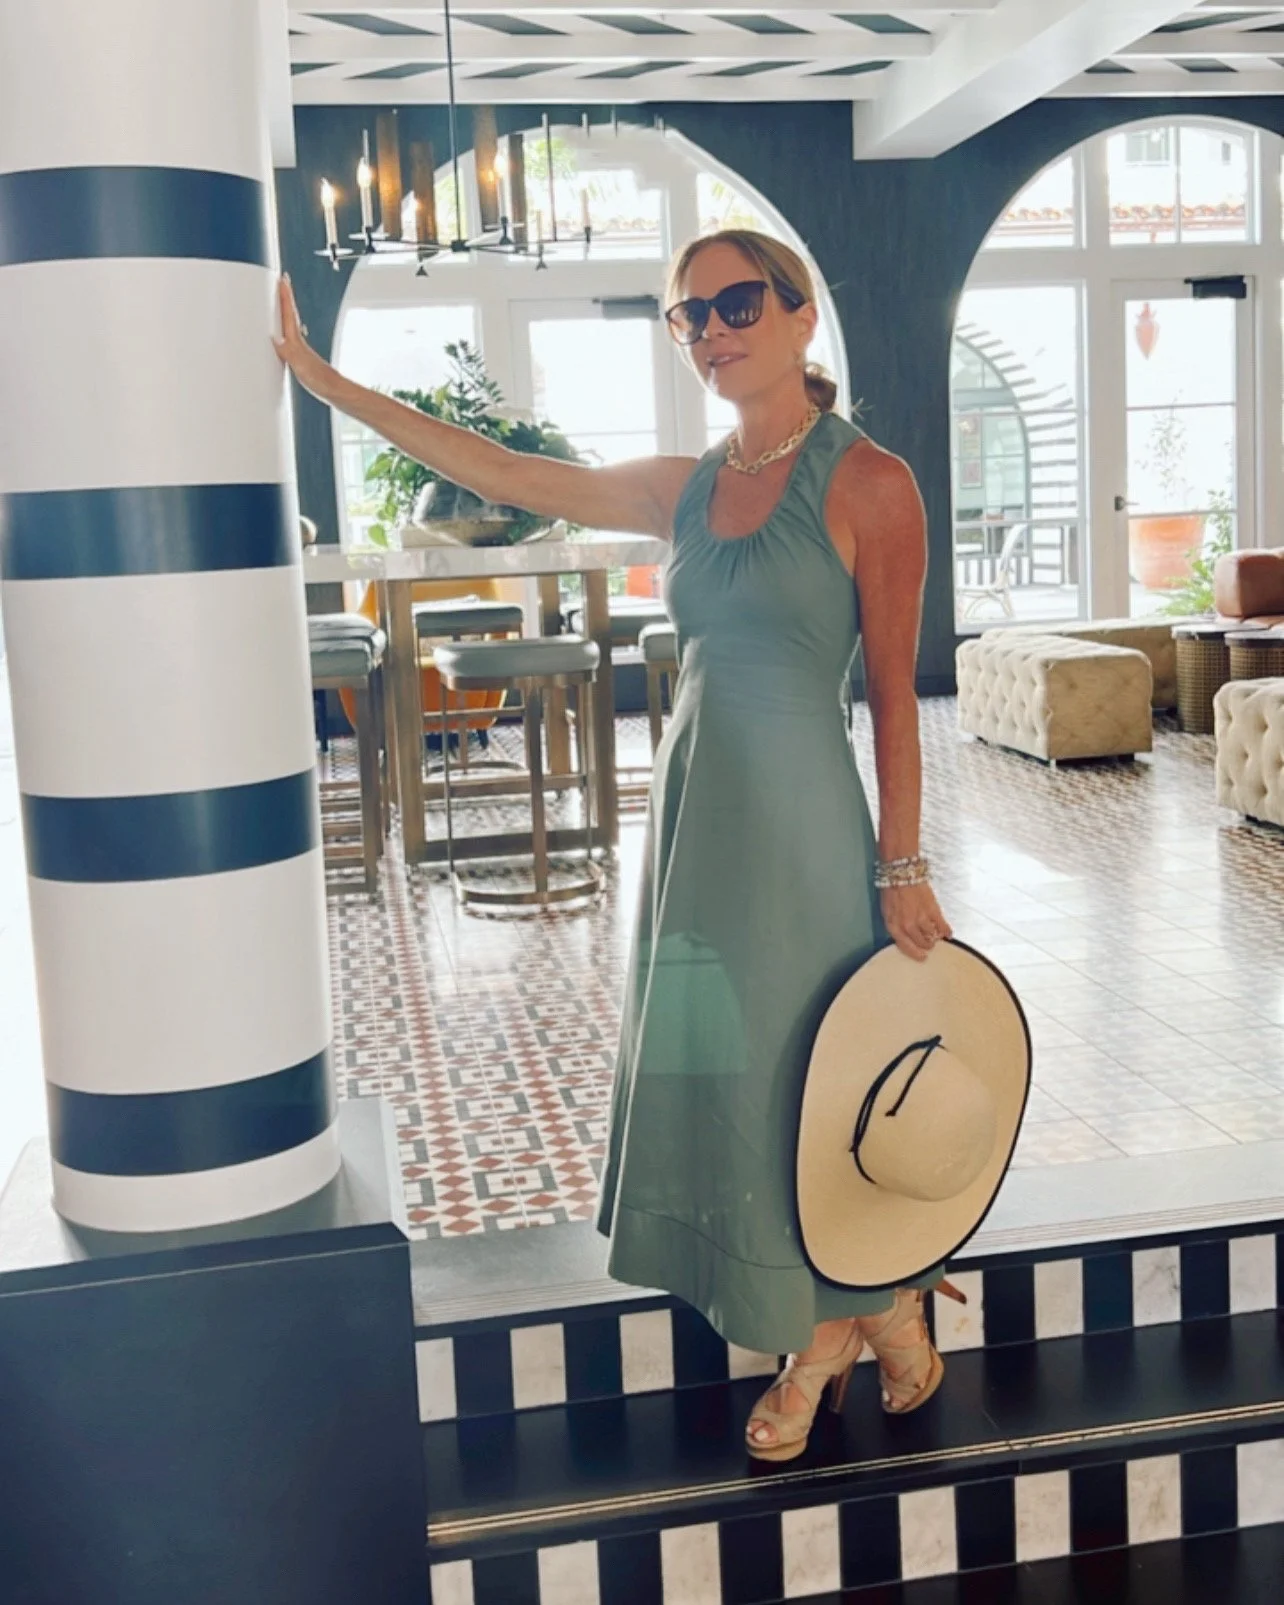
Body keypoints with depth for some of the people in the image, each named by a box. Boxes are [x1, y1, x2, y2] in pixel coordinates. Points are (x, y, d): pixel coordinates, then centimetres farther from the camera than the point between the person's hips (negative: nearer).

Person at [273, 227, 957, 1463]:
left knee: (813, 1067, 3)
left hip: (799, 814, -7)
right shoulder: (686, 490, 8)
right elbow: (495, 471, 9)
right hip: (692, 803, 7)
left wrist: (903, 866, -10)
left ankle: (887, 1304, 30)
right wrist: (312, 371, 9)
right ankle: (821, 1339, 29)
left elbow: (893, 693, -9)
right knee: (710, 1060, 12)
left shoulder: (866, 484, -9)